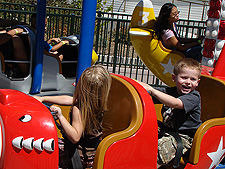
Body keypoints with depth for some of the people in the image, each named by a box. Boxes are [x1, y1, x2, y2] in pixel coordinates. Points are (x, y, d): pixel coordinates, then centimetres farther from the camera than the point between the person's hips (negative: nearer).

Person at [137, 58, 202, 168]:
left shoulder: (194, 97, -13)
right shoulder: (169, 91, 8)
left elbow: (175, 103, -30)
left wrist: (152, 91, -36)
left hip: (183, 137, -7)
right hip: (166, 130, 7)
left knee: (161, 147, -32)